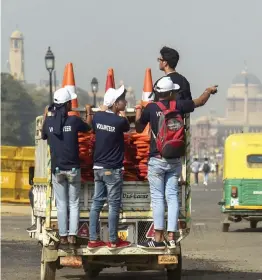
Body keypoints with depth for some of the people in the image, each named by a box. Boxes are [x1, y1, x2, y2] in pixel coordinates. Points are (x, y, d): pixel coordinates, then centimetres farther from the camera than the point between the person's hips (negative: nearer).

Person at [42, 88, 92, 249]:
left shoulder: (49, 121, -4)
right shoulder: (74, 120, -9)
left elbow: (43, 136, 16)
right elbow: (88, 128, 12)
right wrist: (89, 113, 31)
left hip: (57, 169, 2)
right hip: (73, 168, -2)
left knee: (61, 204, 7)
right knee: (74, 204, 6)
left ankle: (63, 239, 5)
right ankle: (72, 238, 0)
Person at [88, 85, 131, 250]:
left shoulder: (98, 116, 1)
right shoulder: (120, 121, -17)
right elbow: (128, 128, 5)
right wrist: (122, 115, 15)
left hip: (98, 167, 7)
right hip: (113, 169, -7)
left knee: (97, 203, 8)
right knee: (114, 205, 1)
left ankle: (93, 239, 9)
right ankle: (113, 241, 5)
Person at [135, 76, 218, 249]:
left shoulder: (150, 108, -6)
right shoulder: (178, 106, -1)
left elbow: (139, 128, 8)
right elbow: (200, 102, 15)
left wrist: (138, 111, 24)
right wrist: (209, 91, 34)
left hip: (157, 160, -2)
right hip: (175, 160, 2)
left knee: (157, 197, -1)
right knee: (172, 197, 6)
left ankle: (158, 239, -3)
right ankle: (171, 238, 3)